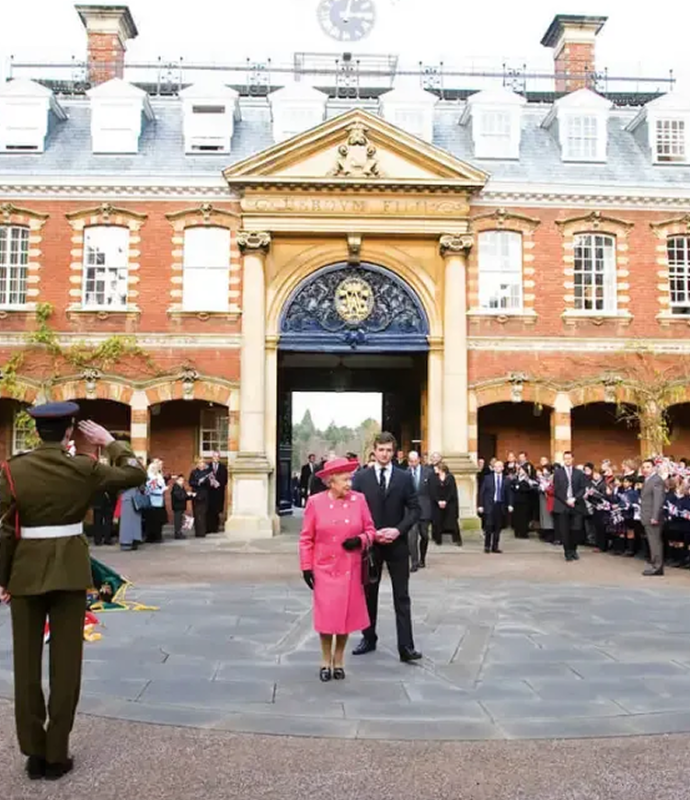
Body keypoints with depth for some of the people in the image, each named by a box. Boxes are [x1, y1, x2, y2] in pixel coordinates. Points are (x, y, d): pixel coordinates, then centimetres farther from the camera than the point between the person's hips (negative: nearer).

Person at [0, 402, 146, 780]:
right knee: (65, 662, 8)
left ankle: (34, 753, 18)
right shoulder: (84, 468, -8)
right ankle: (56, 755, 14)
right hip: (70, 571, -1)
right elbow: (136, 474, 2)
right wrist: (110, 442, 10)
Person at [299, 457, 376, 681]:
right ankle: (326, 661, 22)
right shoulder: (315, 502, -7)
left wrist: (360, 540, -16)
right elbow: (306, 538, -2)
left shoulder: (359, 500, -3)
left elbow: (370, 530, 5)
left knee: (346, 615, 8)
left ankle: (339, 661, 26)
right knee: (326, 616, 2)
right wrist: (306, 567, -6)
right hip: (324, 569, -1)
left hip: (350, 570, 2)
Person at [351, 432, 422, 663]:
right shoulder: (361, 477, 1)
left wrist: (398, 530, -15)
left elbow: (414, 509, -1)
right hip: (370, 543, 1)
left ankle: (406, 646, 2)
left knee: (401, 596, 0)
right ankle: (369, 638, 26)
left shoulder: (404, 478, 2)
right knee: (369, 593, 12)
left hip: (397, 544, 0)